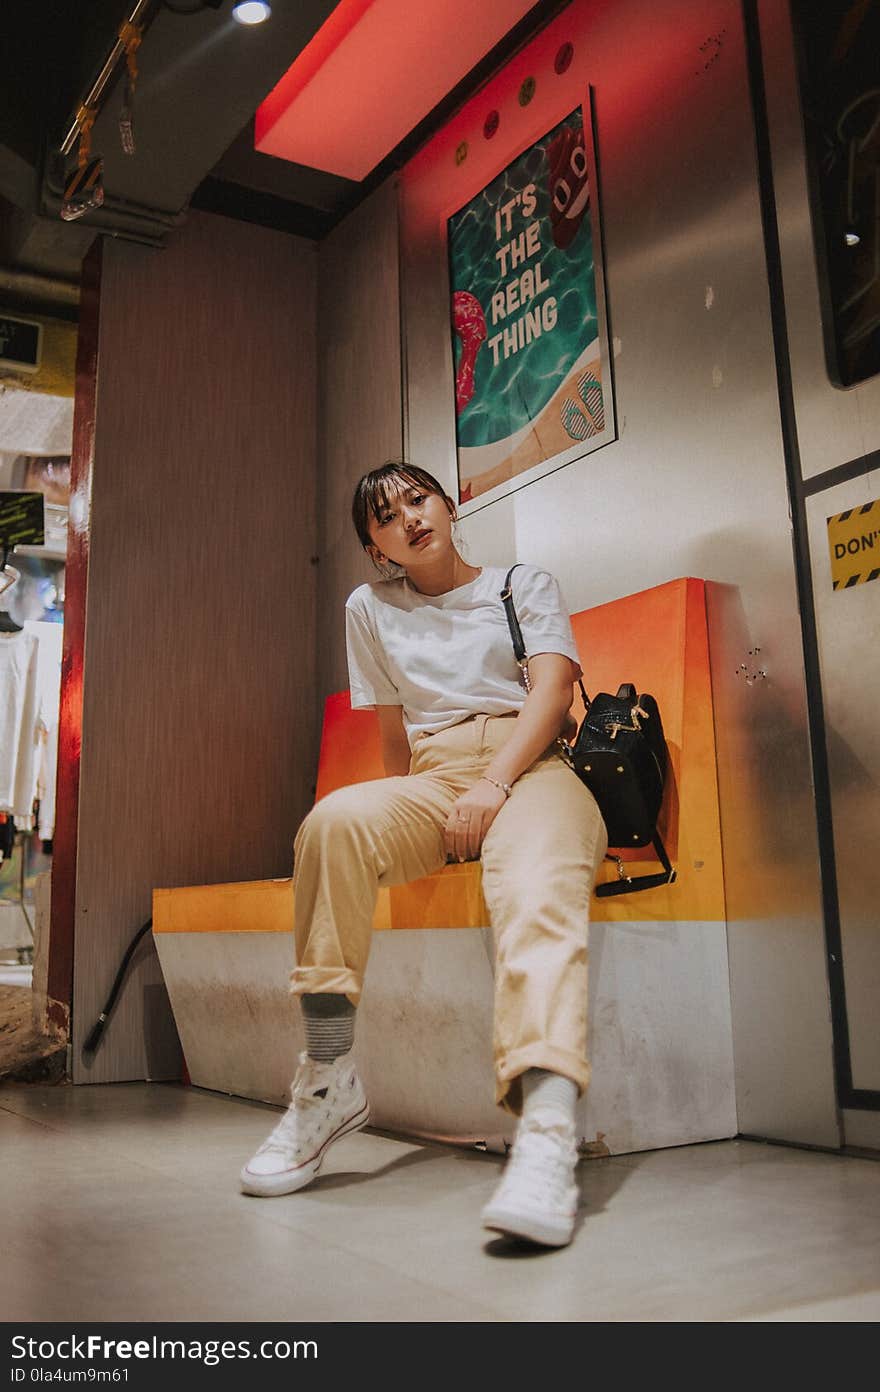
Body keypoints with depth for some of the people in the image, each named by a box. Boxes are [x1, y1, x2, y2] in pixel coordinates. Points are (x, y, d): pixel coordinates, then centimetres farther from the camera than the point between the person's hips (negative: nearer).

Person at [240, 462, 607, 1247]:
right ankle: (330, 1082, -27)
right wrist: (409, 826, 6)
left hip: (531, 768, -2)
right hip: (434, 779, 2)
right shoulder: (371, 610, 22)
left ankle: (547, 1134, -56)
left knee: (538, 888, -37)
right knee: (337, 818, -32)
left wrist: (493, 786, -17)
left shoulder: (526, 585, 16)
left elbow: (553, 688, -1)